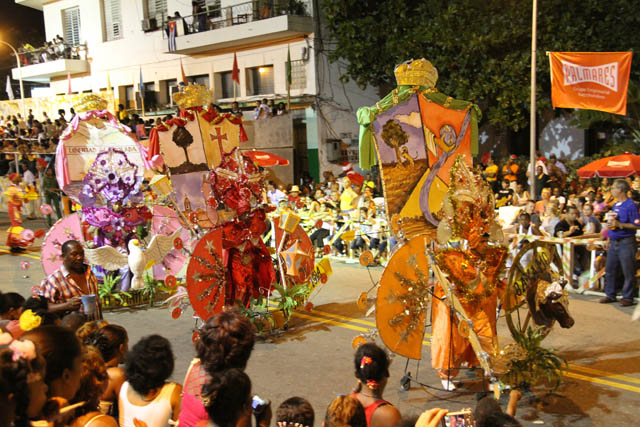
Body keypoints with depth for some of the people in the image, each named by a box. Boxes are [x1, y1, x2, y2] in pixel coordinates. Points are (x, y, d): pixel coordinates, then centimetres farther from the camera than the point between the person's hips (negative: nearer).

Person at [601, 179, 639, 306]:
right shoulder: (615, 205, 14)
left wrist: (619, 225, -21)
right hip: (614, 242, 8)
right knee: (610, 270, 12)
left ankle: (627, 297, 8)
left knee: (628, 271, 0)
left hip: (626, 242, -8)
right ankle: (610, 295, 22)